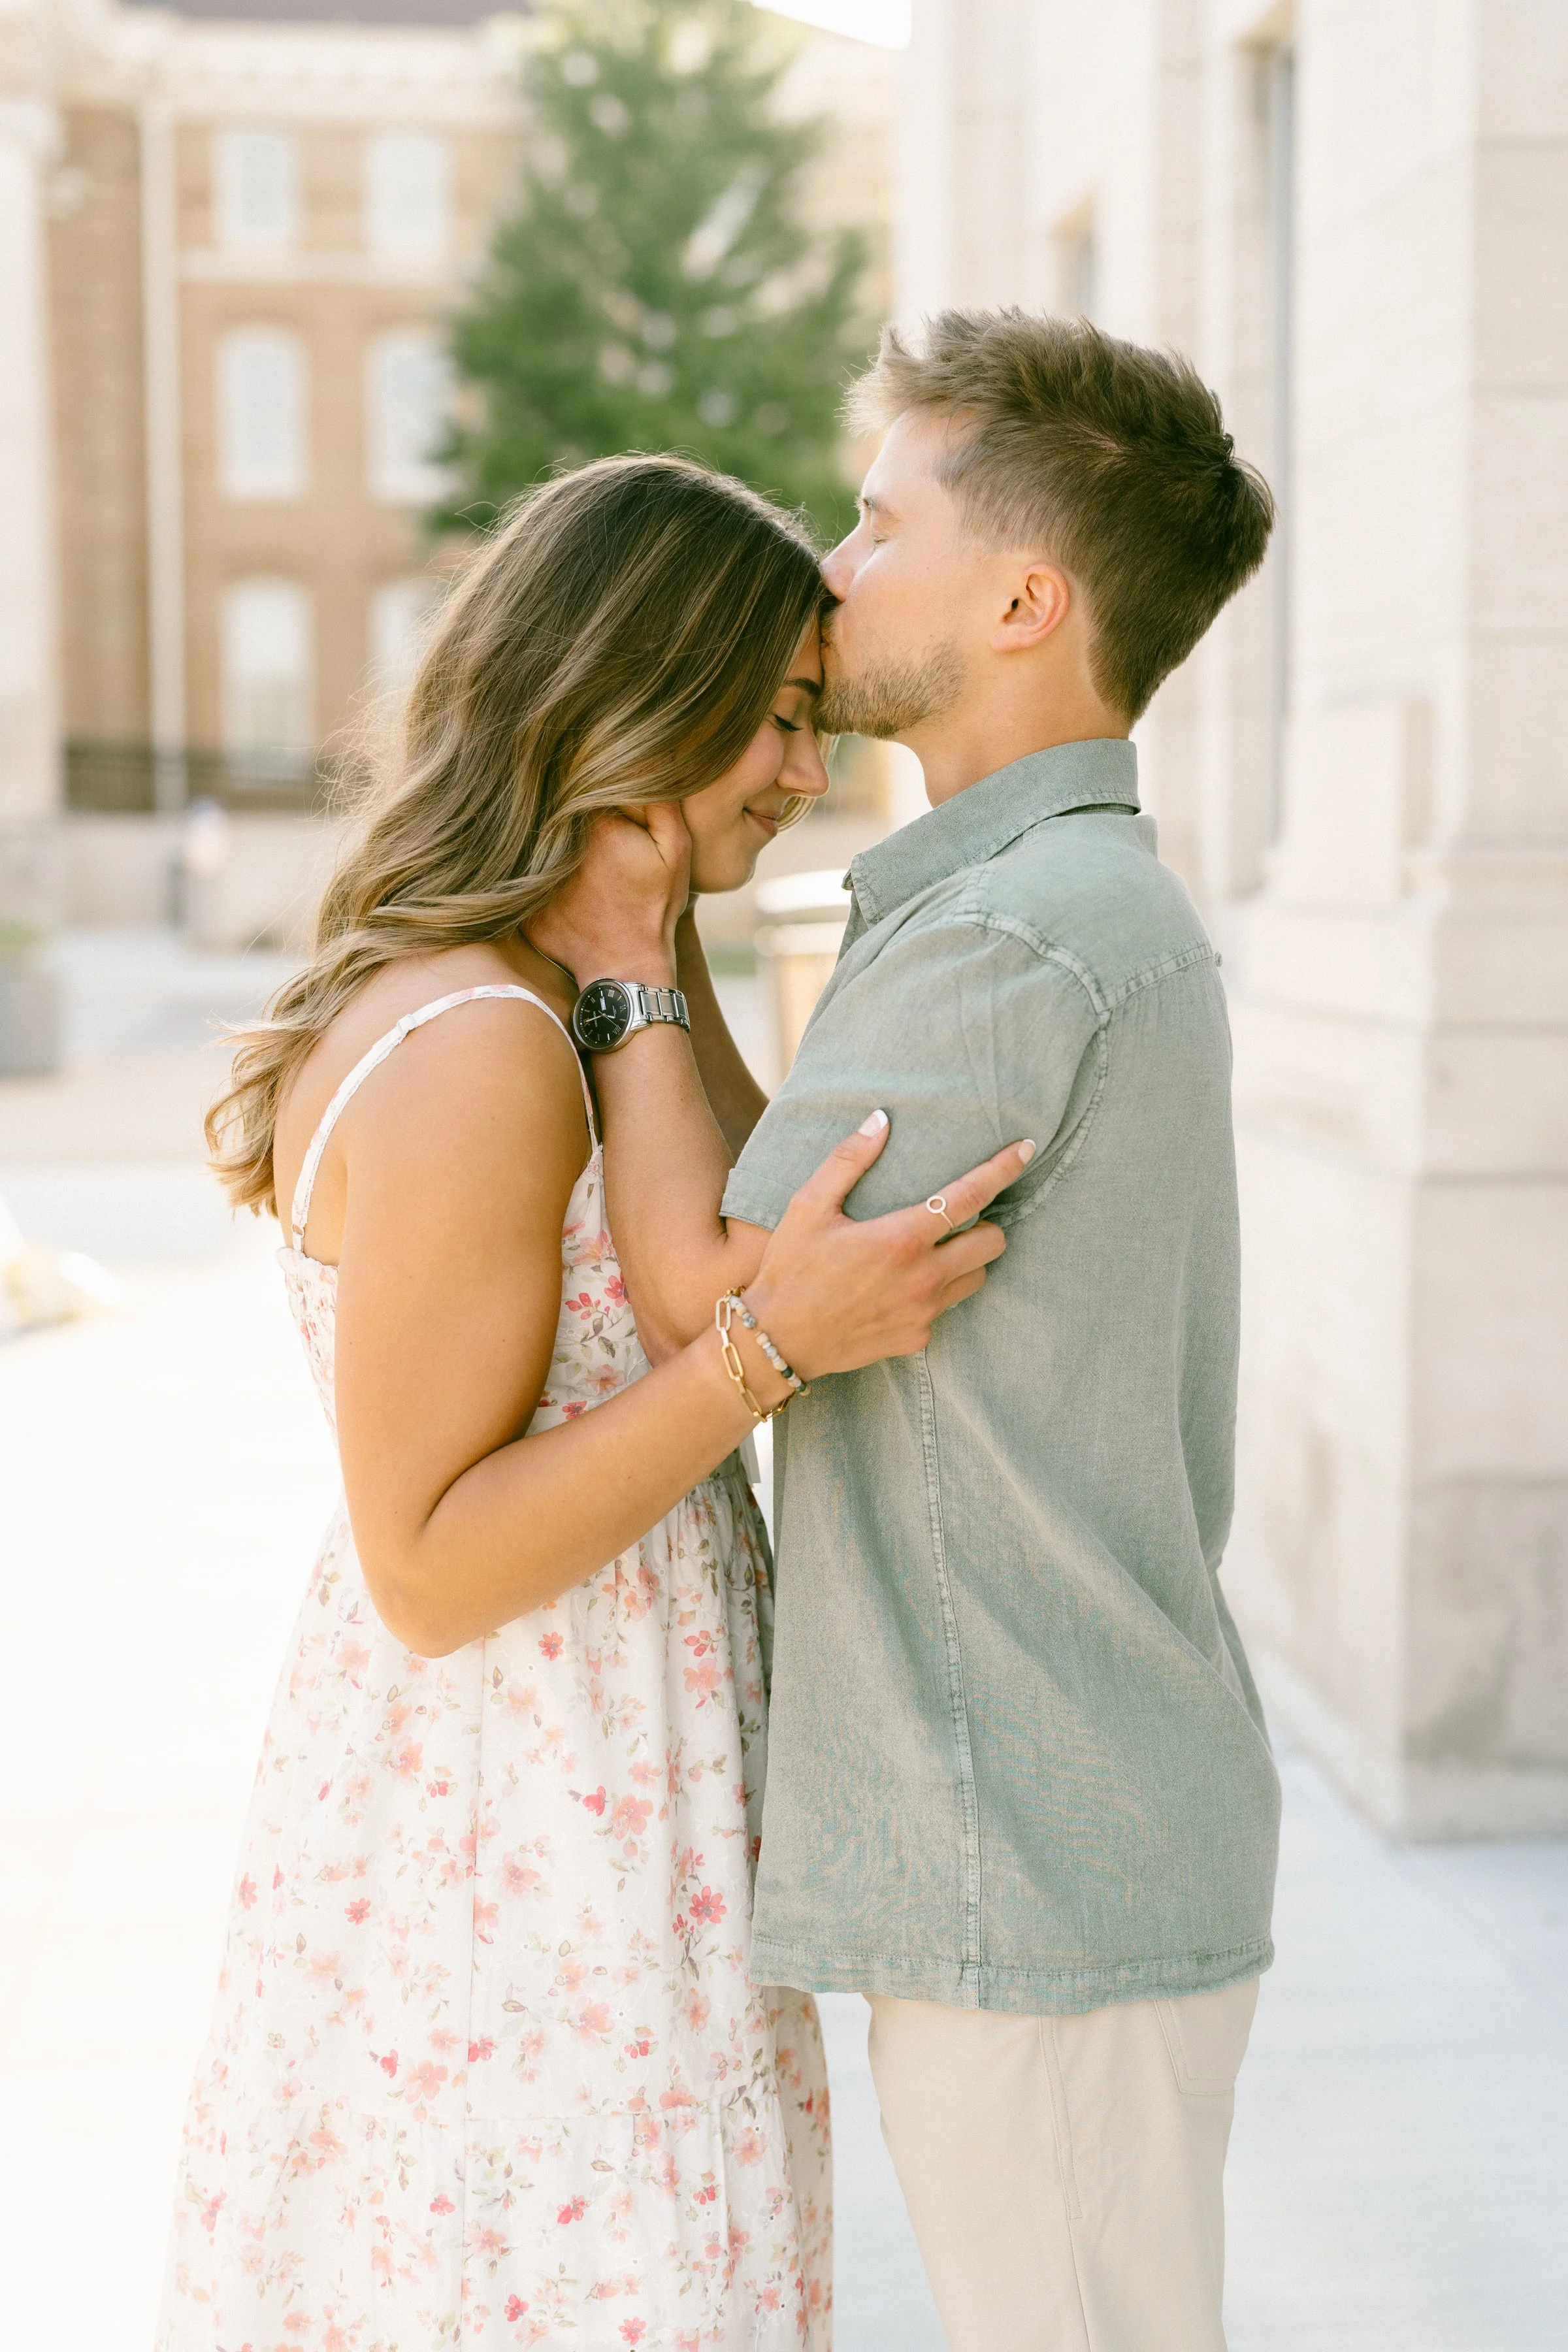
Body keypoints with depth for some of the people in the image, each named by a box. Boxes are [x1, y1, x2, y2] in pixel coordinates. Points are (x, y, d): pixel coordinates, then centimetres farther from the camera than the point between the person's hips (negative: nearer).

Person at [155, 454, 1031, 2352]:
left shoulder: (540, 1002, 7)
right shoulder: (470, 1058, -24)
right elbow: (431, 1569, -22)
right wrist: (780, 1341, -29)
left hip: (560, 1800, 10)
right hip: (518, 1860, -10)